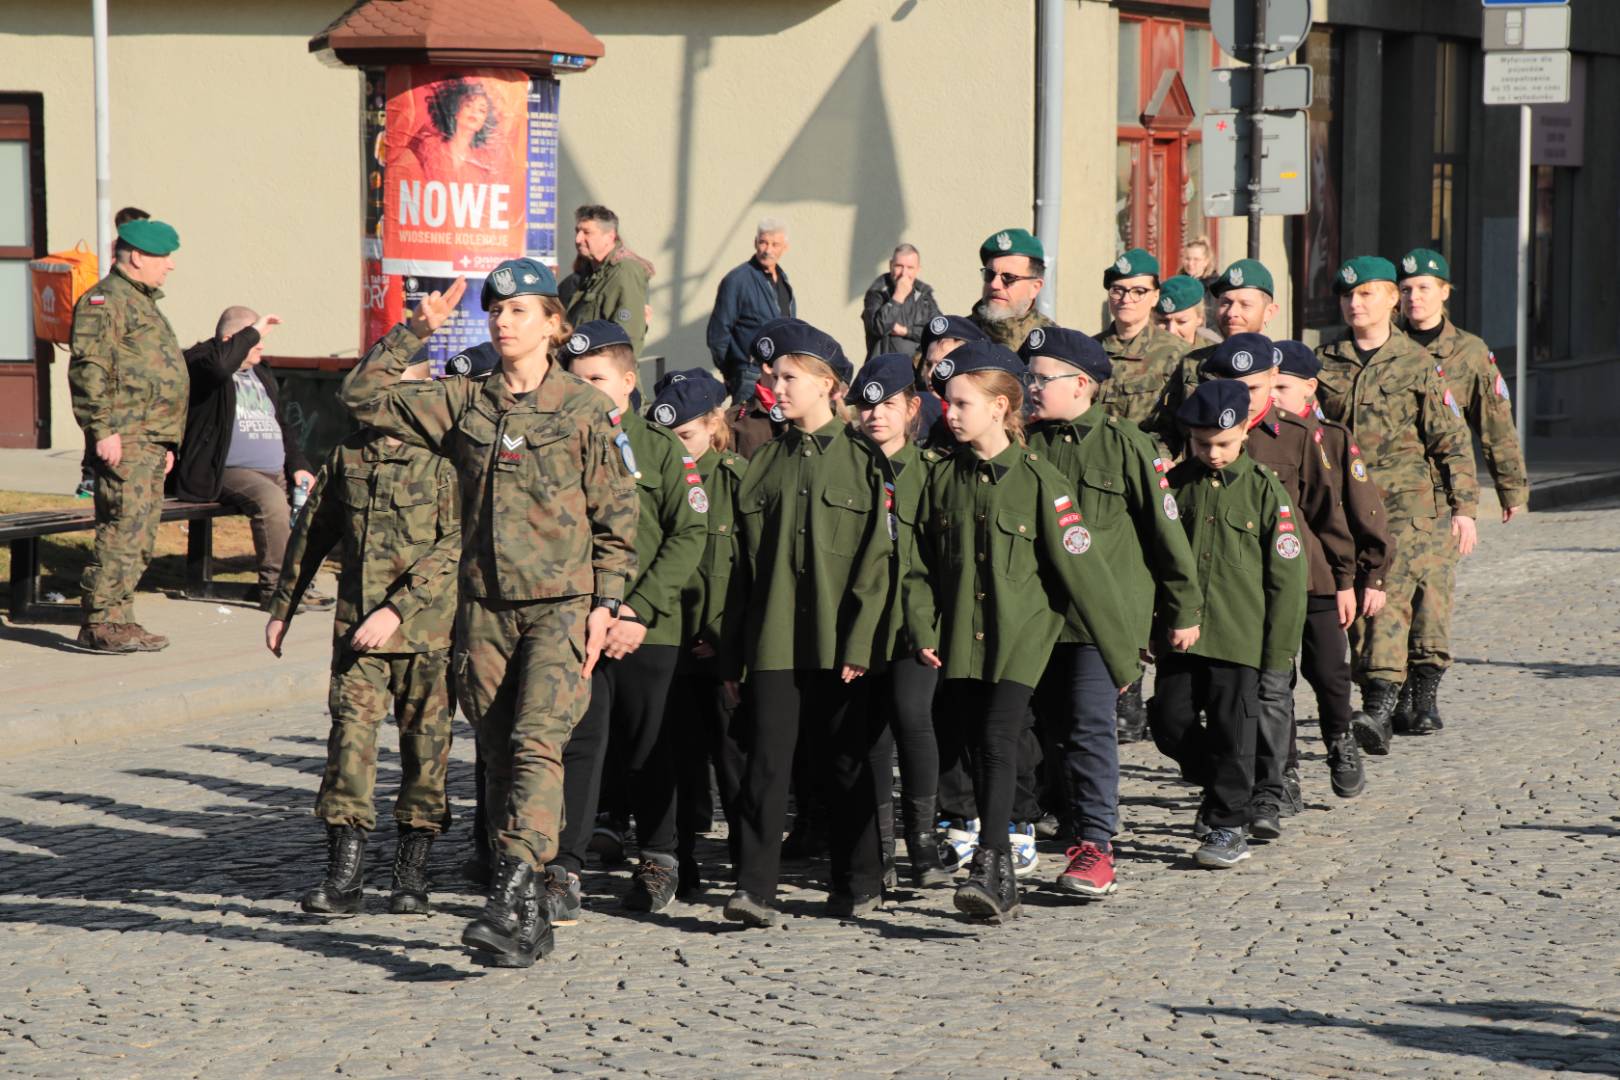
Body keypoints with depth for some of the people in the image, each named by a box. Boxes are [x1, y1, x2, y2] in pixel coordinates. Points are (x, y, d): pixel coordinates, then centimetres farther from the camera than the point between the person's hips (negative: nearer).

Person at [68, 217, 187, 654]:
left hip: (150, 441, 10)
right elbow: (88, 368, -17)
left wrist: (167, 440, 28)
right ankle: (99, 624, -11)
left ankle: (119, 619, 14)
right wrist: (103, 429, -23)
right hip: (125, 438, -10)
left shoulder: (142, 303, 25)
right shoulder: (105, 300, -8)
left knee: (141, 535, 10)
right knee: (124, 528, -13)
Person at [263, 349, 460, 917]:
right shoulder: (348, 455, 10)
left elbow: (456, 544, -13)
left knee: (424, 742, 4)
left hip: (424, 627, -3)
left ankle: (412, 871, 16)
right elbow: (312, 533, 20)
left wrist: (397, 609, -20)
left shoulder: (443, 459, -6)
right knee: (350, 732, -6)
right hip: (355, 623, 3)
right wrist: (281, 607, 22)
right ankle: (345, 875, -4)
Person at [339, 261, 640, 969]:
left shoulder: (586, 411, -1)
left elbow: (617, 517, 0)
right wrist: (414, 332, 1)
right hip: (485, 607, 4)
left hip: (561, 603, -4)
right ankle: (530, 921, 10)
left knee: (536, 744, -19)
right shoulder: (463, 404, 9)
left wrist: (604, 604, -7)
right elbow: (362, 397, 9)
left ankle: (510, 897, -27)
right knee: (498, 758, 5)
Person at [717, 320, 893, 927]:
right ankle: (754, 888, -10)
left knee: (844, 762, 6)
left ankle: (859, 884, 18)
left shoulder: (863, 460, 1)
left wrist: (859, 643, -12)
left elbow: (877, 558, -4)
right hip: (773, 638, 2)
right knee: (768, 758, -7)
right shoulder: (765, 463, 13)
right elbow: (745, 562, 13)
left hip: (837, 642, -2)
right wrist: (732, 652, 8)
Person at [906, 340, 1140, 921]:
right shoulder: (944, 479, 7)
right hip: (960, 639, 5)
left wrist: (1122, 654, -5)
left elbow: (1083, 570, -7)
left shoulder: (1038, 481, -7)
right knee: (979, 753, 7)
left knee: (997, 742, -19)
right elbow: (921, 565, 14)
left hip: (1020, 637, -5)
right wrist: (922, 629, -2)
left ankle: (988, 870, -24)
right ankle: (1003, 886, 16)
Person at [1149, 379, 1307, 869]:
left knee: (1231, 732, -1)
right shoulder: (1176, 485, 5)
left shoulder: (1264, 489, -4)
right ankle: (1221, 785, 27)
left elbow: (1287, 573, -2)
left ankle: (1228, 825, 10)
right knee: (1169, 722, 3)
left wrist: (1279, 645, -5)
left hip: (1239, 637, -4)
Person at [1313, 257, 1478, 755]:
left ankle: (1381, 706, -30)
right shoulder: (1324, 363, 10)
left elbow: (1451, 440, 3)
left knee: (1390, 594, -20)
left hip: (1408, 496, -4)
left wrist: (1463, 507, -1)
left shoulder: (1417, 362, 2)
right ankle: (1375, 710, 14)